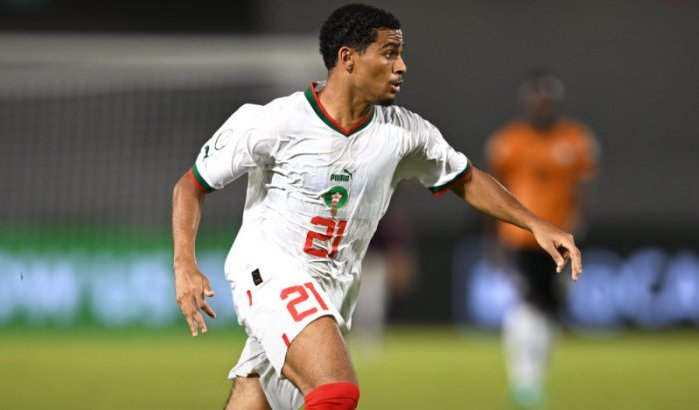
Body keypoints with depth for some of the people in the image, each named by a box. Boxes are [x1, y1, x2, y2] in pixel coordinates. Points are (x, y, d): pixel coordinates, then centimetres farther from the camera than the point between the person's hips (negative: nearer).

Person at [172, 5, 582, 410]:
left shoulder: (405, 132, -1)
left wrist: (537, 225, 6)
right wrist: (186, 267, -19)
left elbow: (466, 181, 15)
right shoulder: (273, 122, -14)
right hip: (268, 269, -6)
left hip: (332, 293, 6)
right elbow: (191, 186, -5)